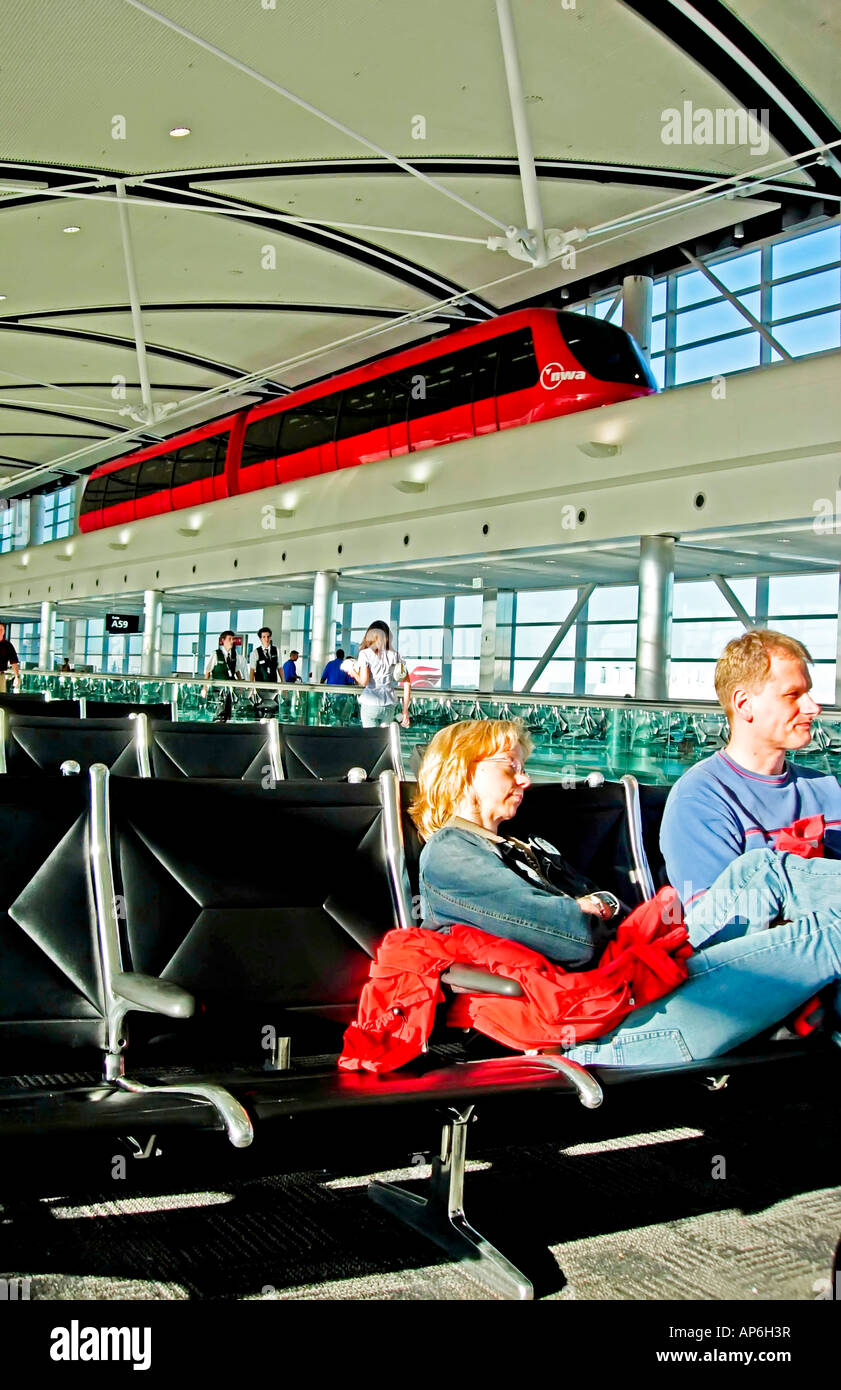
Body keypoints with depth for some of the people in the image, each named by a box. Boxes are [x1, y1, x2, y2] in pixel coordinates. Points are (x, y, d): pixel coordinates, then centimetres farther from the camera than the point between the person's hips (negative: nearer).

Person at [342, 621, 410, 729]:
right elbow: (407, 684, 5)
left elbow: (363, 682, -12)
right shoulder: (394, 655, 8)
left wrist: (353, 672, 7)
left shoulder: (365, 654, -2)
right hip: (389, 706, 3)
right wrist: (405, 710, 9)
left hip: (370, 705, -3)